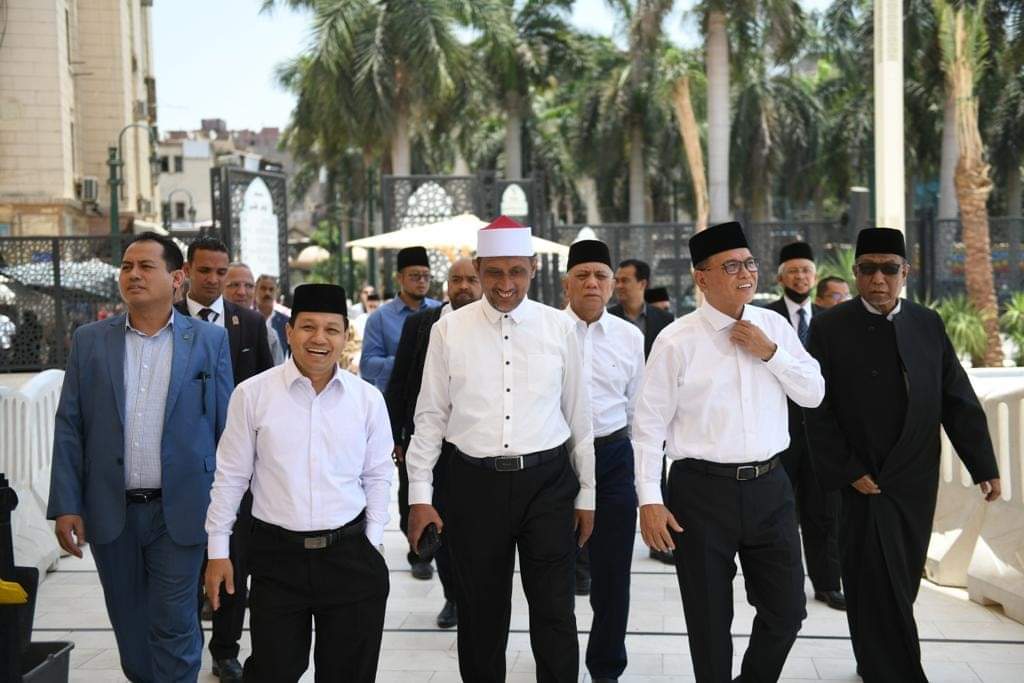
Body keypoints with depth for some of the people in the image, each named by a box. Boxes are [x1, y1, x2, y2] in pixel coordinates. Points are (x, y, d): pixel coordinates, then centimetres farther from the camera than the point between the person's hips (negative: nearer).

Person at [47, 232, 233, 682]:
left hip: (179, 512, -2)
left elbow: (225, 427, 0)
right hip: (110, 511, 3)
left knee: (174, 625, 2)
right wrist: (66, 506, -4)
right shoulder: (89, 340, 4)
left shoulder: (210, 340, -1)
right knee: (129, 624, 16)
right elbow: (69, 427, 3)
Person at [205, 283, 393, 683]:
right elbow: (230, 476, 2)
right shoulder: (252, 394, -5)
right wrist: (218, 550, 3)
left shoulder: (368, 399, -1)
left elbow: (377, 477, 8)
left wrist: (373, 542, 5)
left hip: (350, 553, 2)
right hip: (277, 555, -1)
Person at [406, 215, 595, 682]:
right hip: (475, 482, 0)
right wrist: (420, 495, 1)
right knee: (481, 612, 12)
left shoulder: (559, 328, 1)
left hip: (547, 480, 0)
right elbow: (430, 416, 3)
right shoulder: (449, 331, -1)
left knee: (554, 610, 3)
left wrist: (587, 495, 9)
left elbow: (579, 415, 6)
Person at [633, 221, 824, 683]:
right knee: (709, 620, 9)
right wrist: (649, 501, -9)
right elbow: (649, 425, -6)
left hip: (769, 487, 4)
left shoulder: (774, 327, 5)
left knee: (787, 609, 12)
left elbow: (813, 394, 7)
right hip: (703, 490, -4)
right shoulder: (677, 341, -8)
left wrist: (770, 352, -8)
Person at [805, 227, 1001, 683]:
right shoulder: (829, 328, -6)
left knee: (900, 585, 13)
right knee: (880, 589, -4)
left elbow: (958, 400, 4)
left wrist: (984, 466, 1)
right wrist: (848, 472, -12)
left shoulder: (928, 324, 5)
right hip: (865, 480, -4)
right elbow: (819, 411, -7)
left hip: (918, 480, 4)